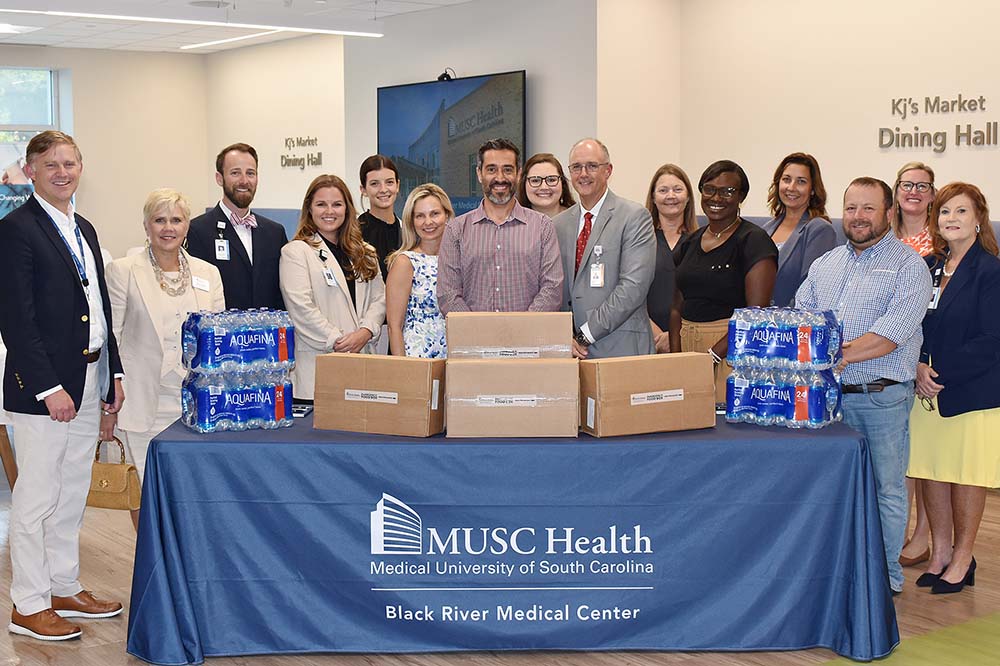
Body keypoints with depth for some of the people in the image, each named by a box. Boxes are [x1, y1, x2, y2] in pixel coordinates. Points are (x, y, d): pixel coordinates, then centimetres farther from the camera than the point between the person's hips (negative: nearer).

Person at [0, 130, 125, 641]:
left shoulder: (83, 229, 15)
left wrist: (113, 374, 12)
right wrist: (48, 387, -19)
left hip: (89, 382, 8)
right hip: (43, 384, -8)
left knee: (72, 493, 15)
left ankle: (65, 589, 27)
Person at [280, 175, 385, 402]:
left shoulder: (365, 253, 19)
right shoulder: (295, 252, 1)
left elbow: (379, 298, 12)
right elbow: (300, 307, -8)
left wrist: (366, 331, -6)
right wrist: (336, 340, -12)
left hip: (362, 357, 5)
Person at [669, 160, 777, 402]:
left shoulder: (753, 240, -6)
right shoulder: (690, 243, 14)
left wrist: (713, 354, -18)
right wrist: (675, 355, 2)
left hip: (732, 350, -6)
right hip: (688, 344, 6)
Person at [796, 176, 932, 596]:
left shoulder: (909, 266, -5)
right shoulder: (826, 263, 14)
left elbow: (891, 333, -16)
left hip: (882, 397, -5)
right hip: (830, 394, 5)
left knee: (887, 487, 5)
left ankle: (887, 575, 16)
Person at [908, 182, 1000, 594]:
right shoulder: (927, 268, 10)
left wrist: (940, 375, -15)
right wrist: (918, 367, -7)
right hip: (926, 390, 5)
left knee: (966, 474, 3)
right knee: (931, 470, 9)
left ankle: (962, 559, 16)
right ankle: (940, 552, 22)